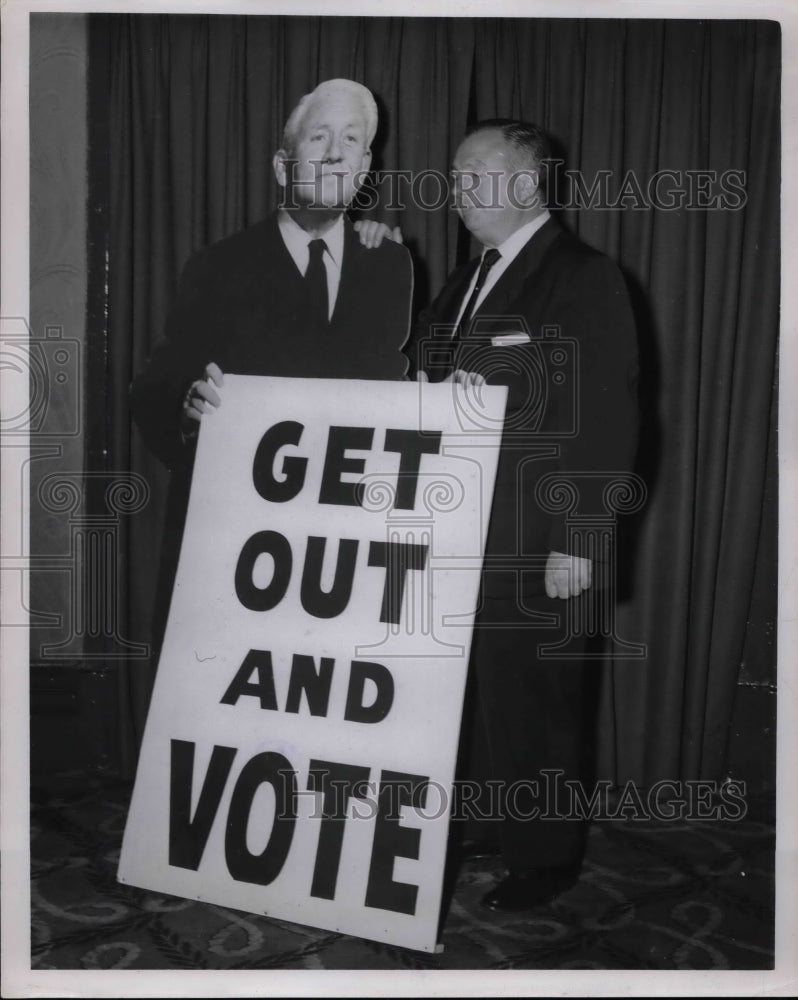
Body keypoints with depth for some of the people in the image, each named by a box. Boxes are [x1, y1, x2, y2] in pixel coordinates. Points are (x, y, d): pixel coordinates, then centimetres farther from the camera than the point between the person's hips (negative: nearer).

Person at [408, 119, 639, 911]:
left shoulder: (584, 280, -7)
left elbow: (605, 424, -13)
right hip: (457, 542, 6)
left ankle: (544, 861, 23)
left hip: (537, 555, -6)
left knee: (535, 711, 6)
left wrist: (577, 545, -16)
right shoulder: (464, 283, 17)